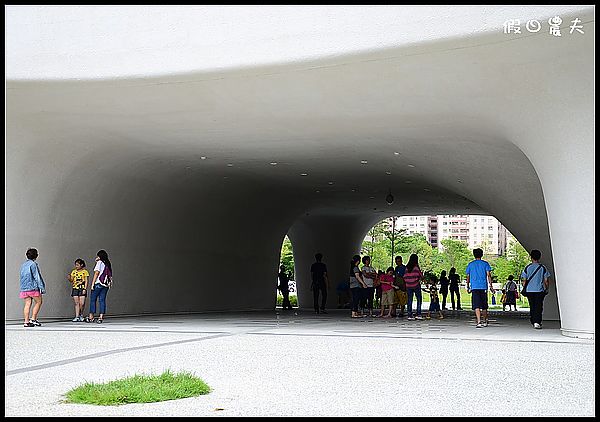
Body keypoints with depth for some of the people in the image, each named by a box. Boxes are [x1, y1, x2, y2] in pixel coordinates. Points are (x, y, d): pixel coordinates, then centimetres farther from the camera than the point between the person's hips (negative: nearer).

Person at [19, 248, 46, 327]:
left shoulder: (23, 265, 15)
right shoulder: (33, 264, -9)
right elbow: (37, 277, -13)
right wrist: (42, 287, -11)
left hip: (24, 288, 7)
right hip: (33, 287, -7)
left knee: (27, 304, 5)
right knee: (38, 302, 4)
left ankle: (26, 321, 1)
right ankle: (33, 319, -3)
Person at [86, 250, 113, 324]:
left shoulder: (99, 262, -5)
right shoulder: (108, 264, 13)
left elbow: (96, 273, -10)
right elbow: (110, 275, 12)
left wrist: (93, 283, -10)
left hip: (98, 284, -6)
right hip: (106, 284, 6)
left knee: (93, 299, 4)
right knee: (102, 300, 5)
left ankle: (91, 316, 6)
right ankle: (101, 317, -1)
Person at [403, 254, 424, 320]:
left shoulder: (407, 267, 4)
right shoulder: (416, 266, -8)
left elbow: (405, 277, 6)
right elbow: (420, 275, -4)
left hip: (408, 286, 4)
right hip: (416, 285, -4)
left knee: (410, 300, 6)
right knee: (419, 299, 5)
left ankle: (410, 315, 4)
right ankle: (418, 314, -1)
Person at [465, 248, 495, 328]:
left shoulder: (470, 264, 8)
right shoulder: (485, 264, 5)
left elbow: (468, 277, 11)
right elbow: (488, 275, -2)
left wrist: (468, 287, 21)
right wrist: (491, 286, 0)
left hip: (474, 287, -1)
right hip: (483, 287, 1)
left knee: (477, 306, -8)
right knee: (484, 306, 15)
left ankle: (479, 322, -22)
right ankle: (485, 321, 29)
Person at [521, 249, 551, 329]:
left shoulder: (527, 267, 2)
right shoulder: (543, 268, 0)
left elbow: (525, 280, 2)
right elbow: (546, 281, 1)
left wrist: (524, 289, 11)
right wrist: (546, 289, 14)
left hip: (529, 290, 2)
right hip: (539, 290, -2)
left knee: (532, 307, 14)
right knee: (538, 307, -3)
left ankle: (533, 322, 19)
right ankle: (537, 322, -17)